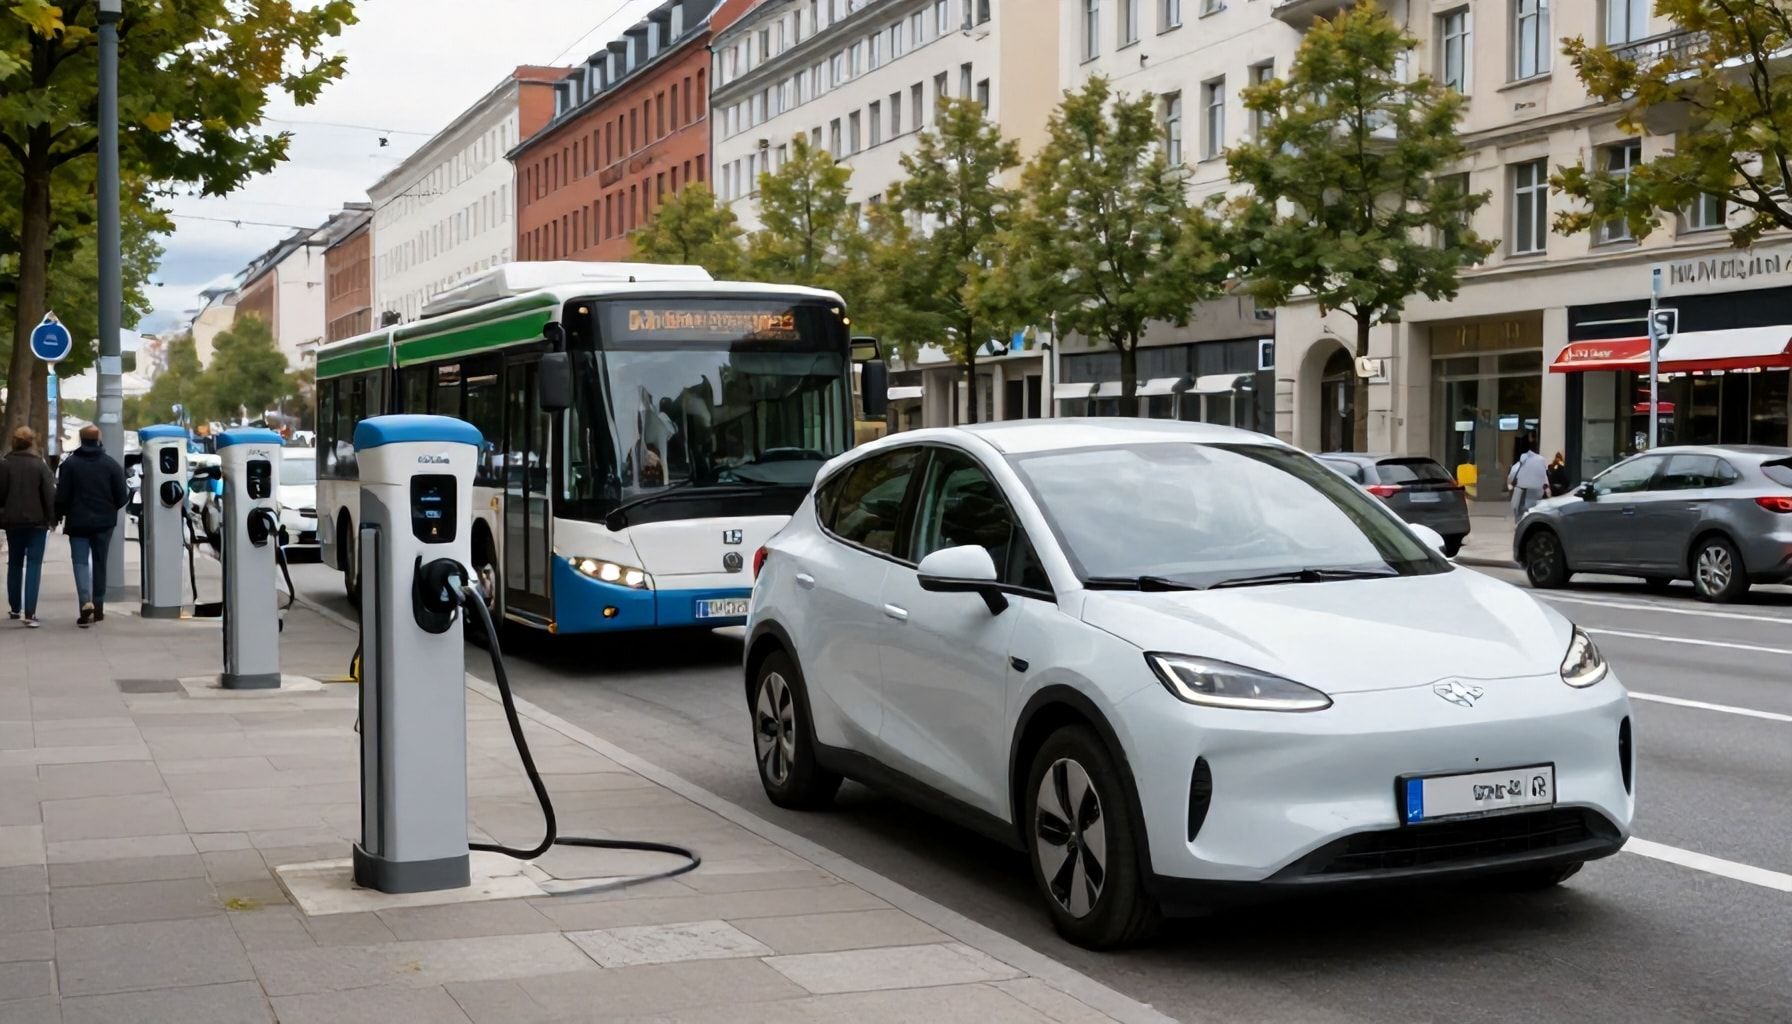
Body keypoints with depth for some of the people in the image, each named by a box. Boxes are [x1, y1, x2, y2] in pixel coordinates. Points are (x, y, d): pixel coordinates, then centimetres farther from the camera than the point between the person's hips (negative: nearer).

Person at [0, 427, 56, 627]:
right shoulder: (40, 465, -9)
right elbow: (50, 494, -10)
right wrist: (52, 518, -1)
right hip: (37, 521, -3)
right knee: (33, 565, -2)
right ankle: (29, 614, -12)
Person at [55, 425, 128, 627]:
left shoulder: (70, 463, -5)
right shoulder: (111, 464, -2)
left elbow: (62, 496, -6)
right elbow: (121, 495, -4)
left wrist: (58, 515, 10)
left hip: (78, 522, -2)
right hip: (104, 522, 2)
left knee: (81, 562, 0)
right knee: (99, 563, 12)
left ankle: (86, 602, -21)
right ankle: (98, 608, 15)